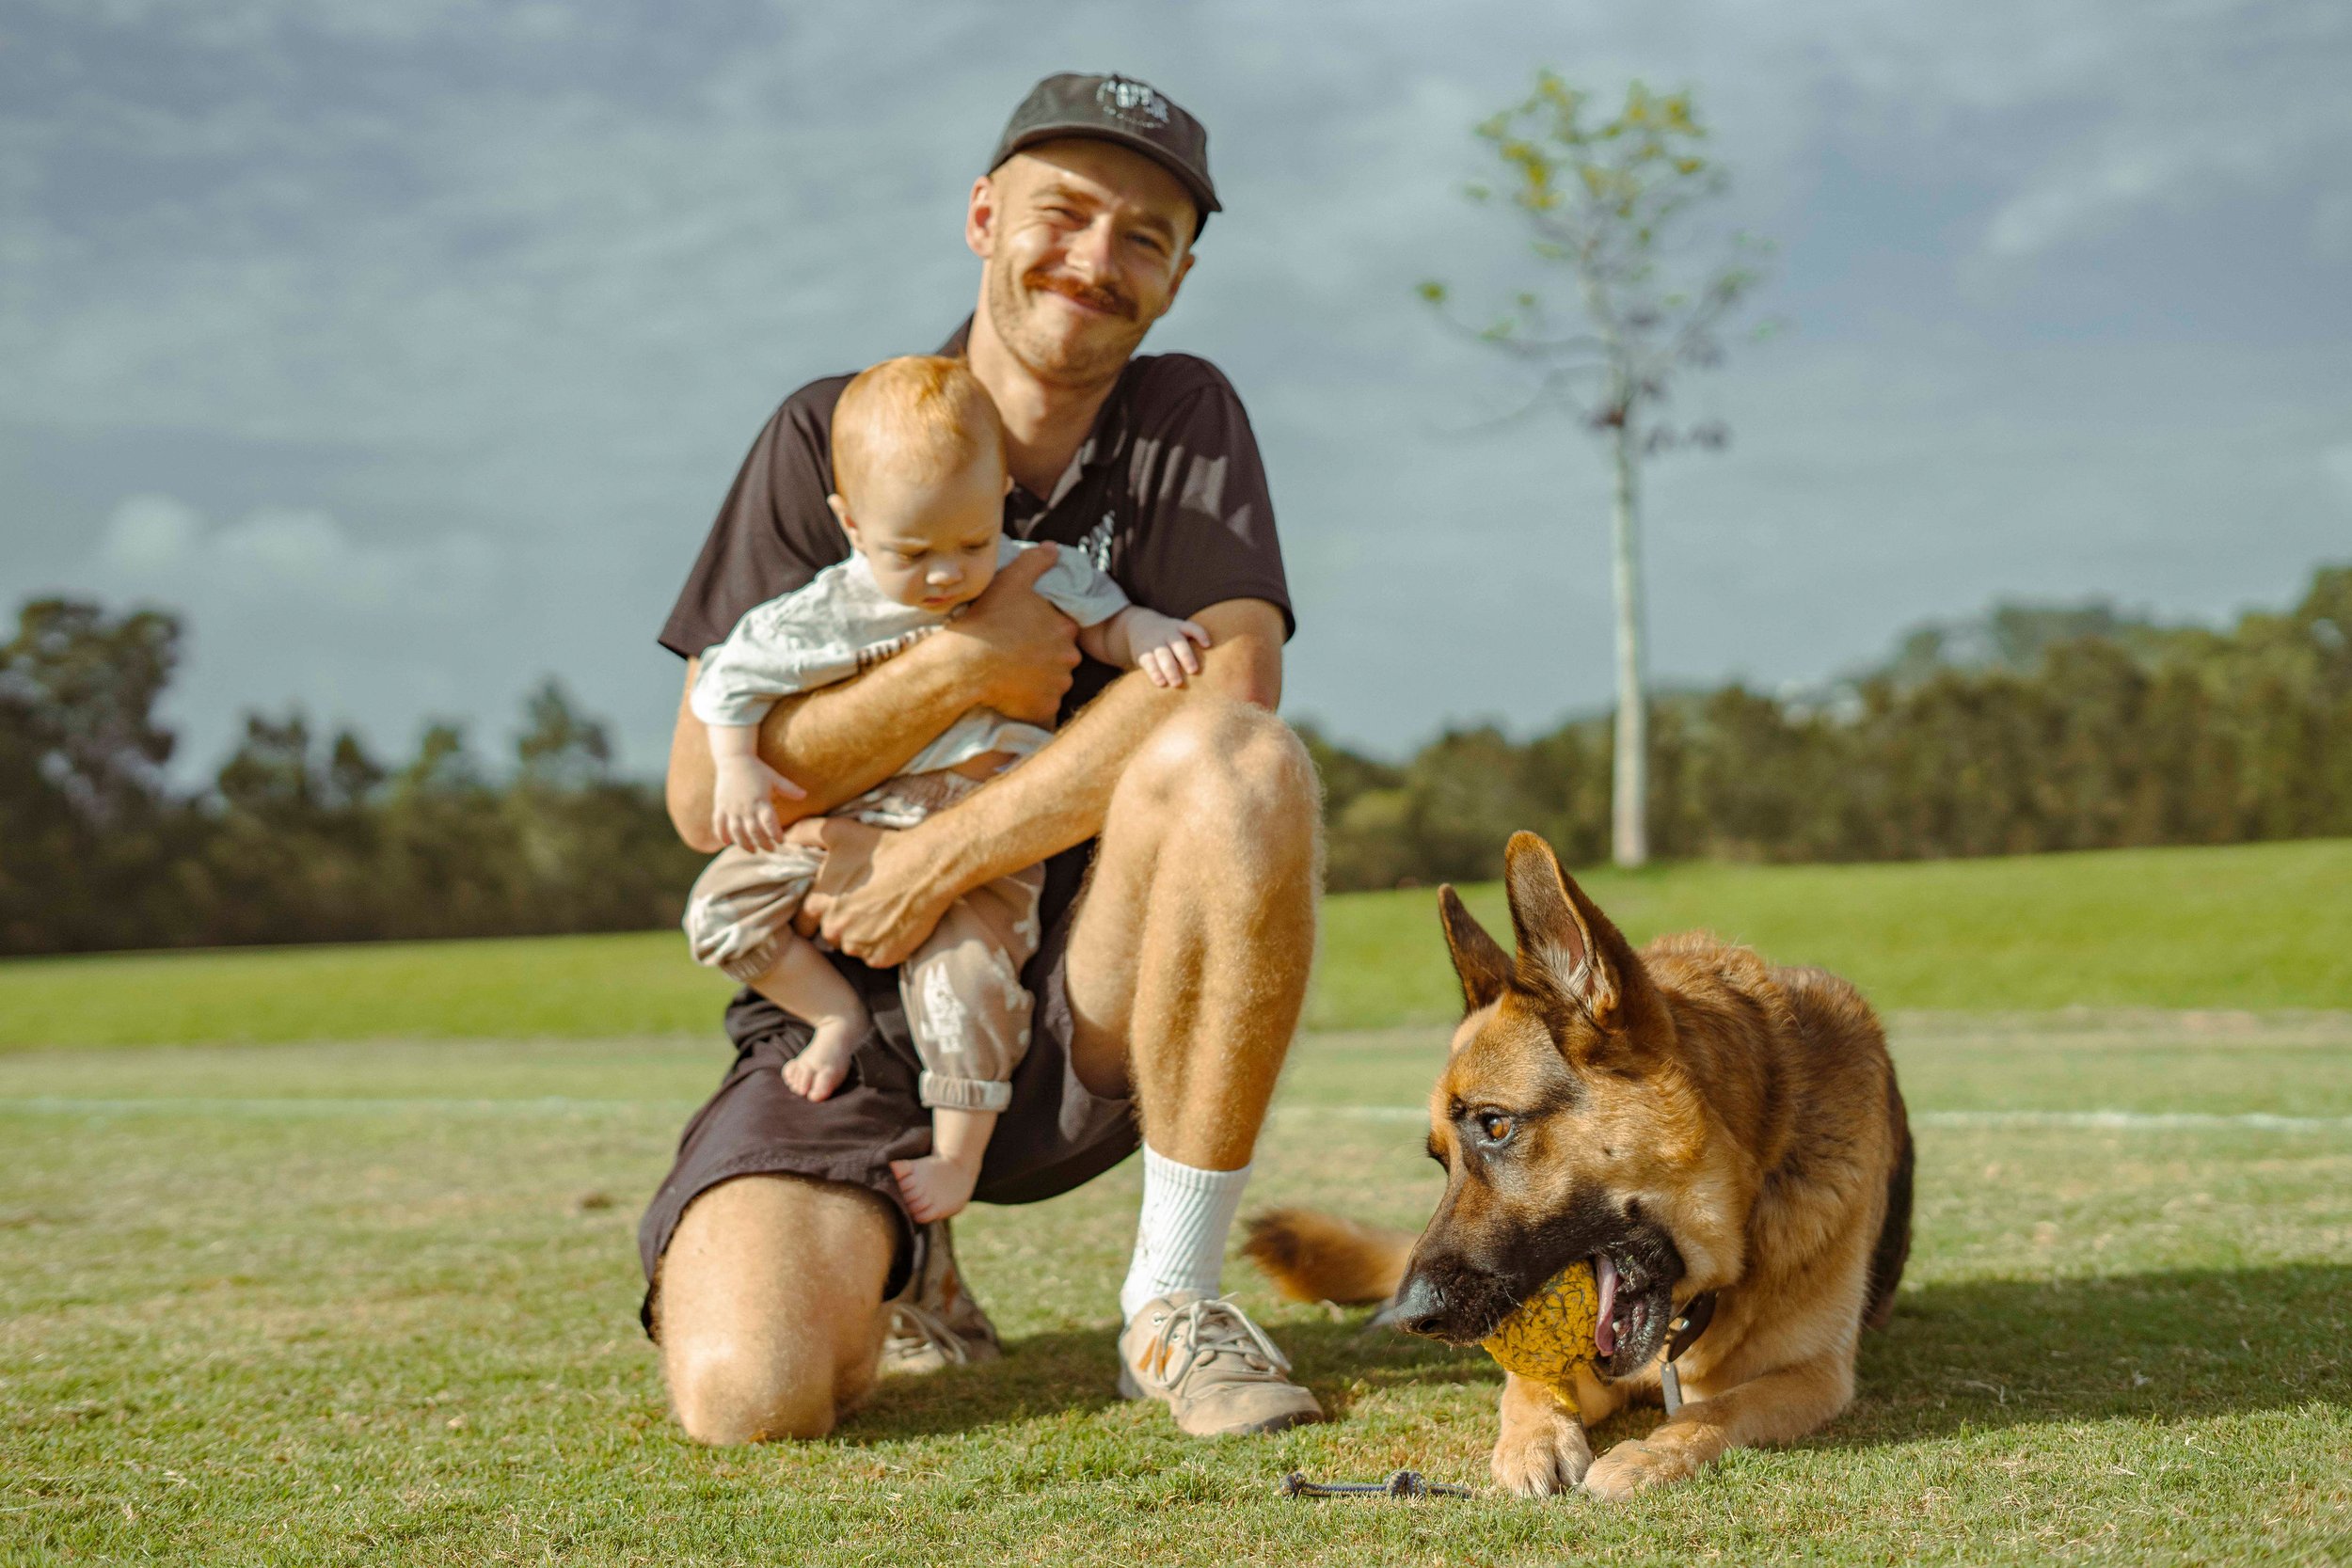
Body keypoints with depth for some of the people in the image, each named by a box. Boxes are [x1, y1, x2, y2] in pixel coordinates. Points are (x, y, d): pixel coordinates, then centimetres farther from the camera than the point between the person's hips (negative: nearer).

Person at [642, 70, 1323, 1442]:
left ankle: (1176, 1304, -15)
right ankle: (894, 1259, 15)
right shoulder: (834, 436, 1)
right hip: (857, 1018, 0)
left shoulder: (1188, 419, 3)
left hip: (1094, 1005, 0)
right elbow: (709, 794, -5)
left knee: (1244, 762, -31)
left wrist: (936, 860, -18)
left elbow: (1231, 681, -17)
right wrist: (963, 663, -15)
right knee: (746, 1395, -25)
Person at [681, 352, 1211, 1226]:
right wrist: (738, 771, -13)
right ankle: (837, 1015, 6)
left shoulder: (1036, 580, -2)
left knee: (960, 975, -22)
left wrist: (1148, 637, -14)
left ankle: (957, 1157, -7)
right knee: (724, 904, -9)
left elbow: (1104, 621, 10)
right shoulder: (831, 614, -7)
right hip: (851, 833, 2)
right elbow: (735, 672, 0)